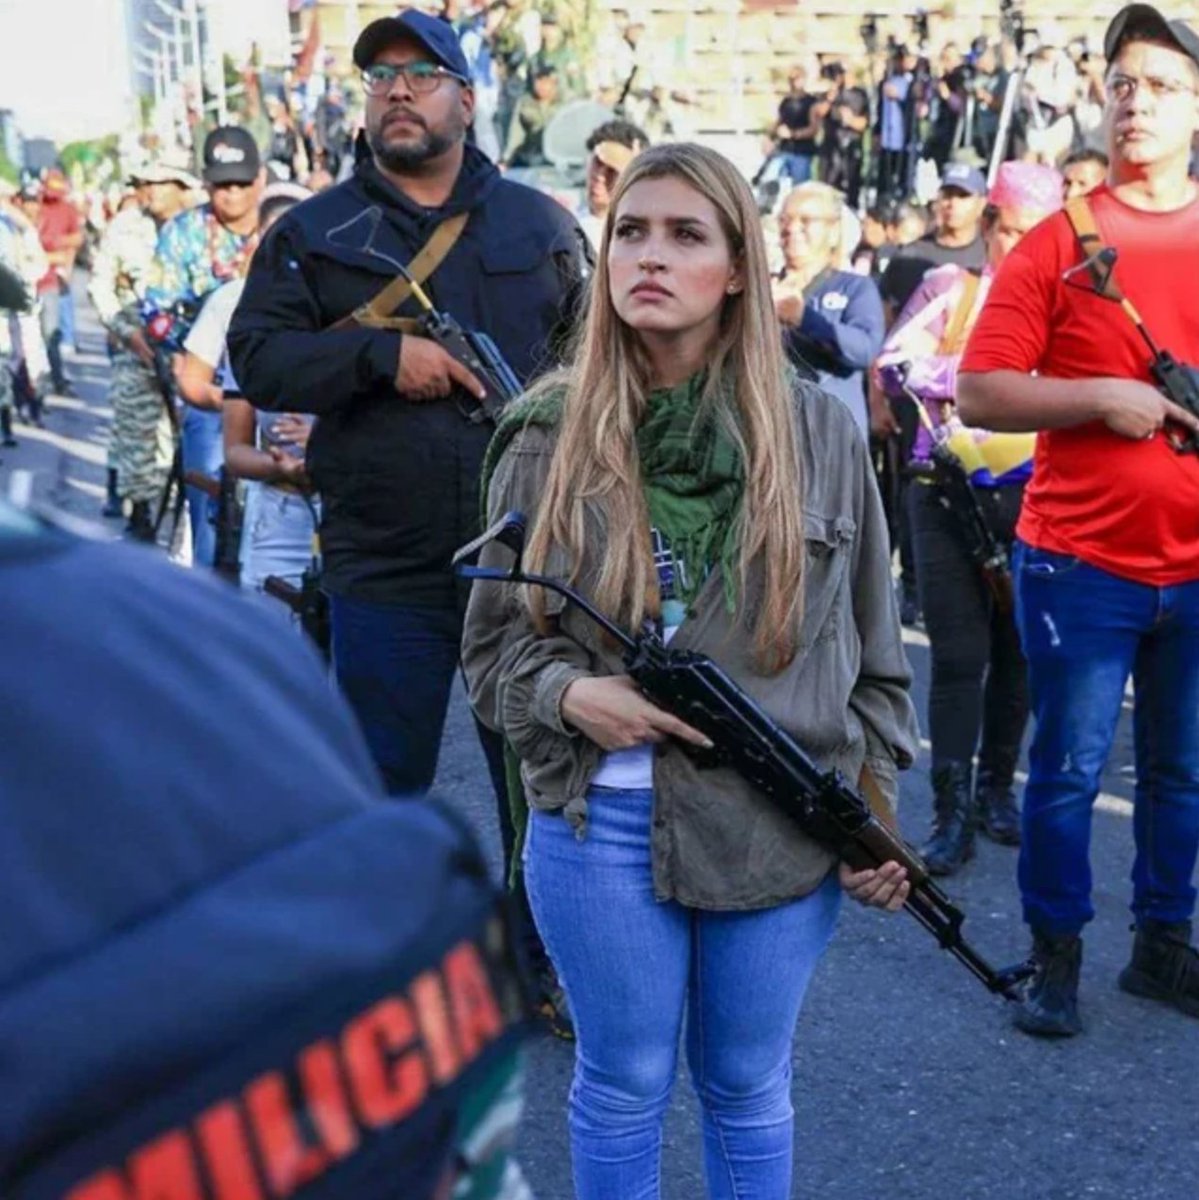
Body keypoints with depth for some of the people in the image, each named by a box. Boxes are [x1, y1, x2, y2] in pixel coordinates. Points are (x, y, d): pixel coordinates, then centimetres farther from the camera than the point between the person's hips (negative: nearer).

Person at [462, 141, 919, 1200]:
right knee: (623, 1086, 14)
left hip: (784, 829, 1)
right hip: (600, 828, 0)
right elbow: (493, 641, 3)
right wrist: (569, 694, -17)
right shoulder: (549, 438, -3)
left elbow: (873, 641, 6)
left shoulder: (819, 431, -1)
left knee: (750, 1088, 17)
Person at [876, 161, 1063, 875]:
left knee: (1016, 650, 9)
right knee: (959, 652, -4)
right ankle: (952, 809, 1)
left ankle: (997, 786, 25)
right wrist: (966, 376, -20)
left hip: (1028, 494, 1)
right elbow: (894, 366, -6)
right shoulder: (950, 288, 6)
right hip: (949, 490, -1)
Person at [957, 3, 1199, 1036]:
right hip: (1082, 563, -3)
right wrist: (1102, 395, -18)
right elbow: (978, 392, -7)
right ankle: (1056, 954, 19)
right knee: (1071, 769, 3)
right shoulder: (1058, 242, -1)